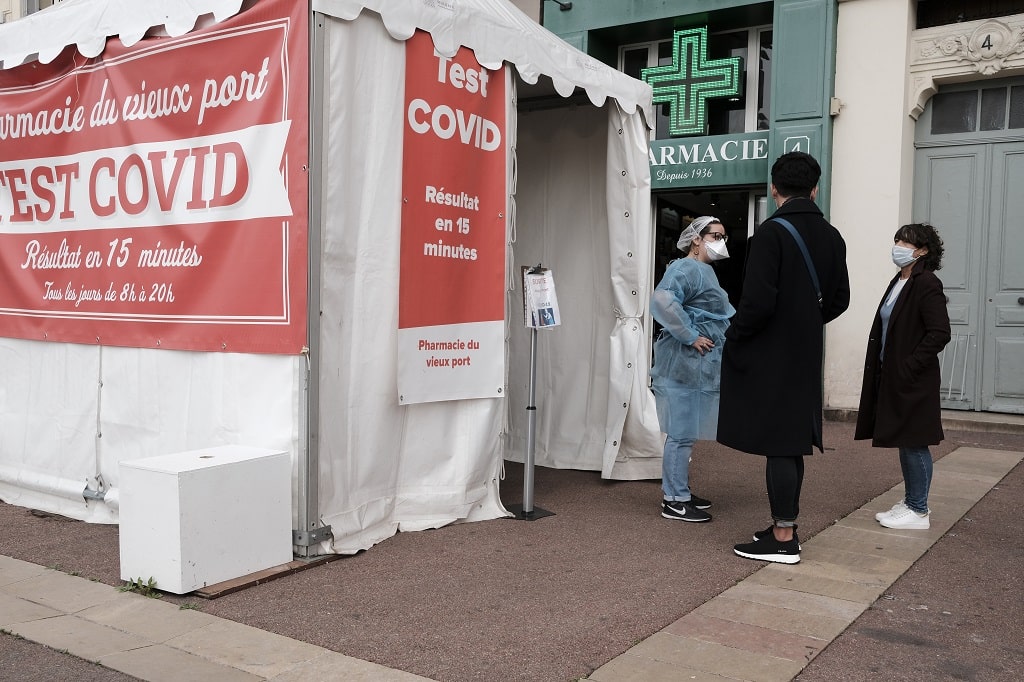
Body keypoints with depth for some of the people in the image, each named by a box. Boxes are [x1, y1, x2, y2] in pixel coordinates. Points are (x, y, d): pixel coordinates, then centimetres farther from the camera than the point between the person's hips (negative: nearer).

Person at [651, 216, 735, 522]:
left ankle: (679, 491, 26)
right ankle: (674, 501, 2)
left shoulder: (703, 271, 19)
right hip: (685, 365, -10)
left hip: (698, 367, 10)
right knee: (682, 433, -5)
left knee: (686, 432, 16)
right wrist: (690, 336, -24)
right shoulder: (687, 269, -14)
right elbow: (662, 300, -31)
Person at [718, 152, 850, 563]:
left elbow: (758, 301, -21)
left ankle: (783, 540, 5)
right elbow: (839, 298, 13)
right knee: (793, 441, 15)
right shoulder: (831, 237, 7)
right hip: (807, 356, 7)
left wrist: (733, 338, -6)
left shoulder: (771, 233, -16)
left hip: (770, 358, -7)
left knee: (777, 445, -2)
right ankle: (786, 526, 26)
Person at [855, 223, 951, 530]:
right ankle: (911, 502, 26)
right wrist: (885, 371, 10)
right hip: (891, 376, 8)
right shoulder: (898, 282, 12)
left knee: (913, 444, 0)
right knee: (906, 443, 15)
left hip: (913, 379, -8)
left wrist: (909, 367, -18)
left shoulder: (927, 284, -13)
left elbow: (940, 334, -19)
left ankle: (918, 511, 10)